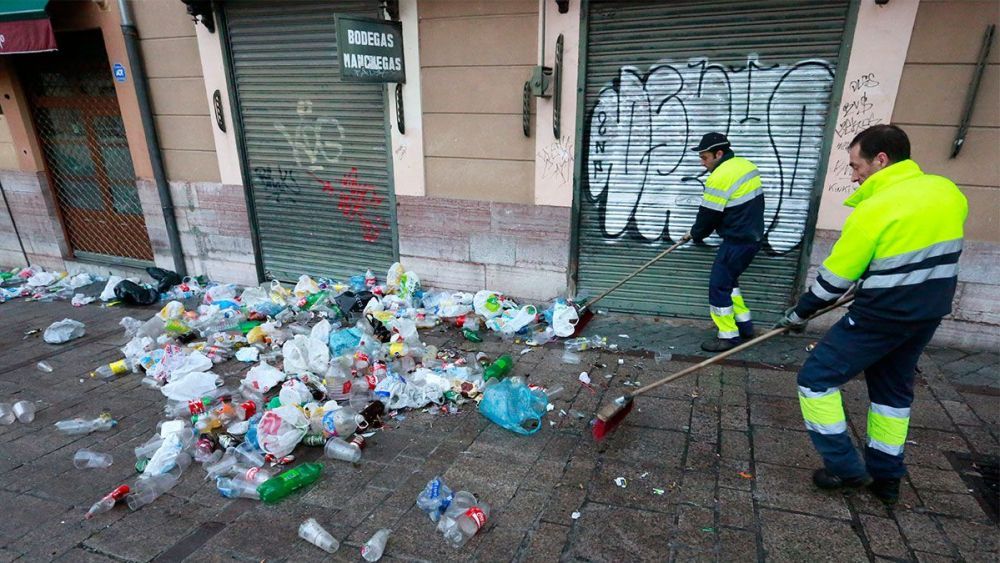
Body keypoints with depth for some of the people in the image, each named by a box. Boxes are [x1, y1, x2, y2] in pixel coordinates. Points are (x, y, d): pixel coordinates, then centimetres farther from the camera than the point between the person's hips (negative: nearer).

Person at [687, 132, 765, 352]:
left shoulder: (720, 177, -20)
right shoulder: (746, 165, 9)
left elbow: (708, 213, -13)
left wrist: (696, 234, 7)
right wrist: (706, 230, 13)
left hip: (737, 241, -10)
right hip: (752, 236, 10)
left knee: (719, 285, 0)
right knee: (729, 279, 22)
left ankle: (729, 336, 7)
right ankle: (744, 324, 30)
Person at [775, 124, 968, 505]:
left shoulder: (875, 209, -21)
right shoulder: (948, 192, 2)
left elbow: (835, 276, -15)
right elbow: (930, 249, 15)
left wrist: (798, 313, -2)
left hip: (882, 315, -8)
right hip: (928, 313, 9)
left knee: (817, 377, 3)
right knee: (894, 387, 21)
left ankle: (845, 466, 9)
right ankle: (886, 476, 30)